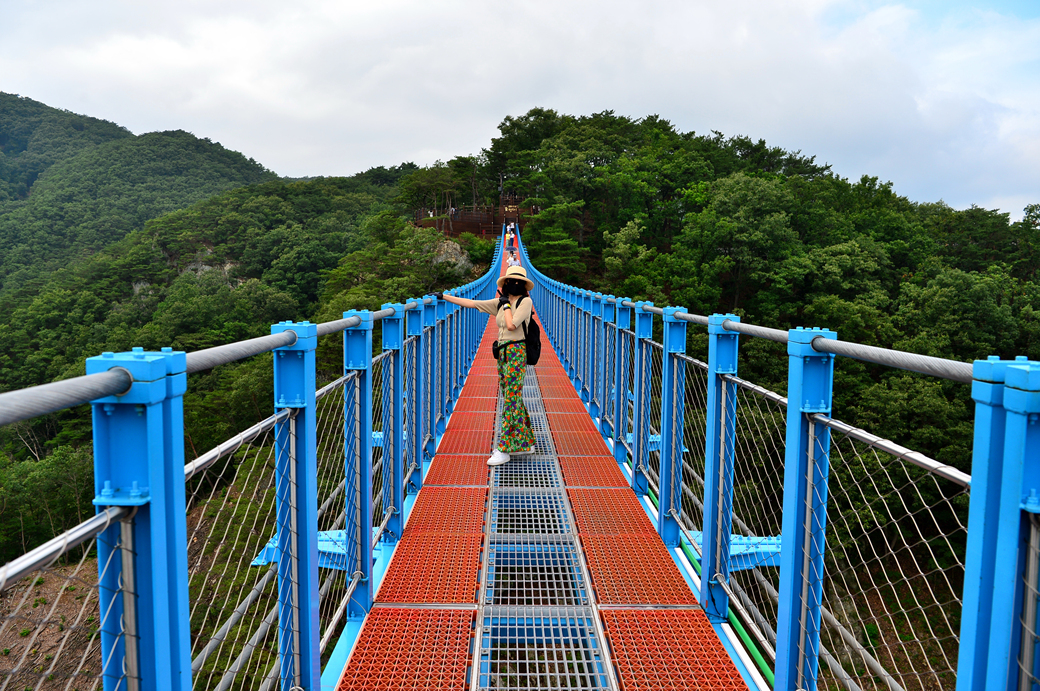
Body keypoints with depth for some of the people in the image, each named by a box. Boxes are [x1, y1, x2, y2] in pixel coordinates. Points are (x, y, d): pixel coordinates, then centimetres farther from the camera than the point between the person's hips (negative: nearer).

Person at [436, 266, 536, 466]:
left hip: (516, 352, -7)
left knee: (511, 399, -9)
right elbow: (471, 303, 15)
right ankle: (525, 443, 21)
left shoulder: (525, 301, -5)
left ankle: (504, 449, -8)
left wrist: (506, 304, -4)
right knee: (513, 399, 10)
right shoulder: (499, 302, 13)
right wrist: (444, 296, 14)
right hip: (503, 353, 7)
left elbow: (511, 325, -16)